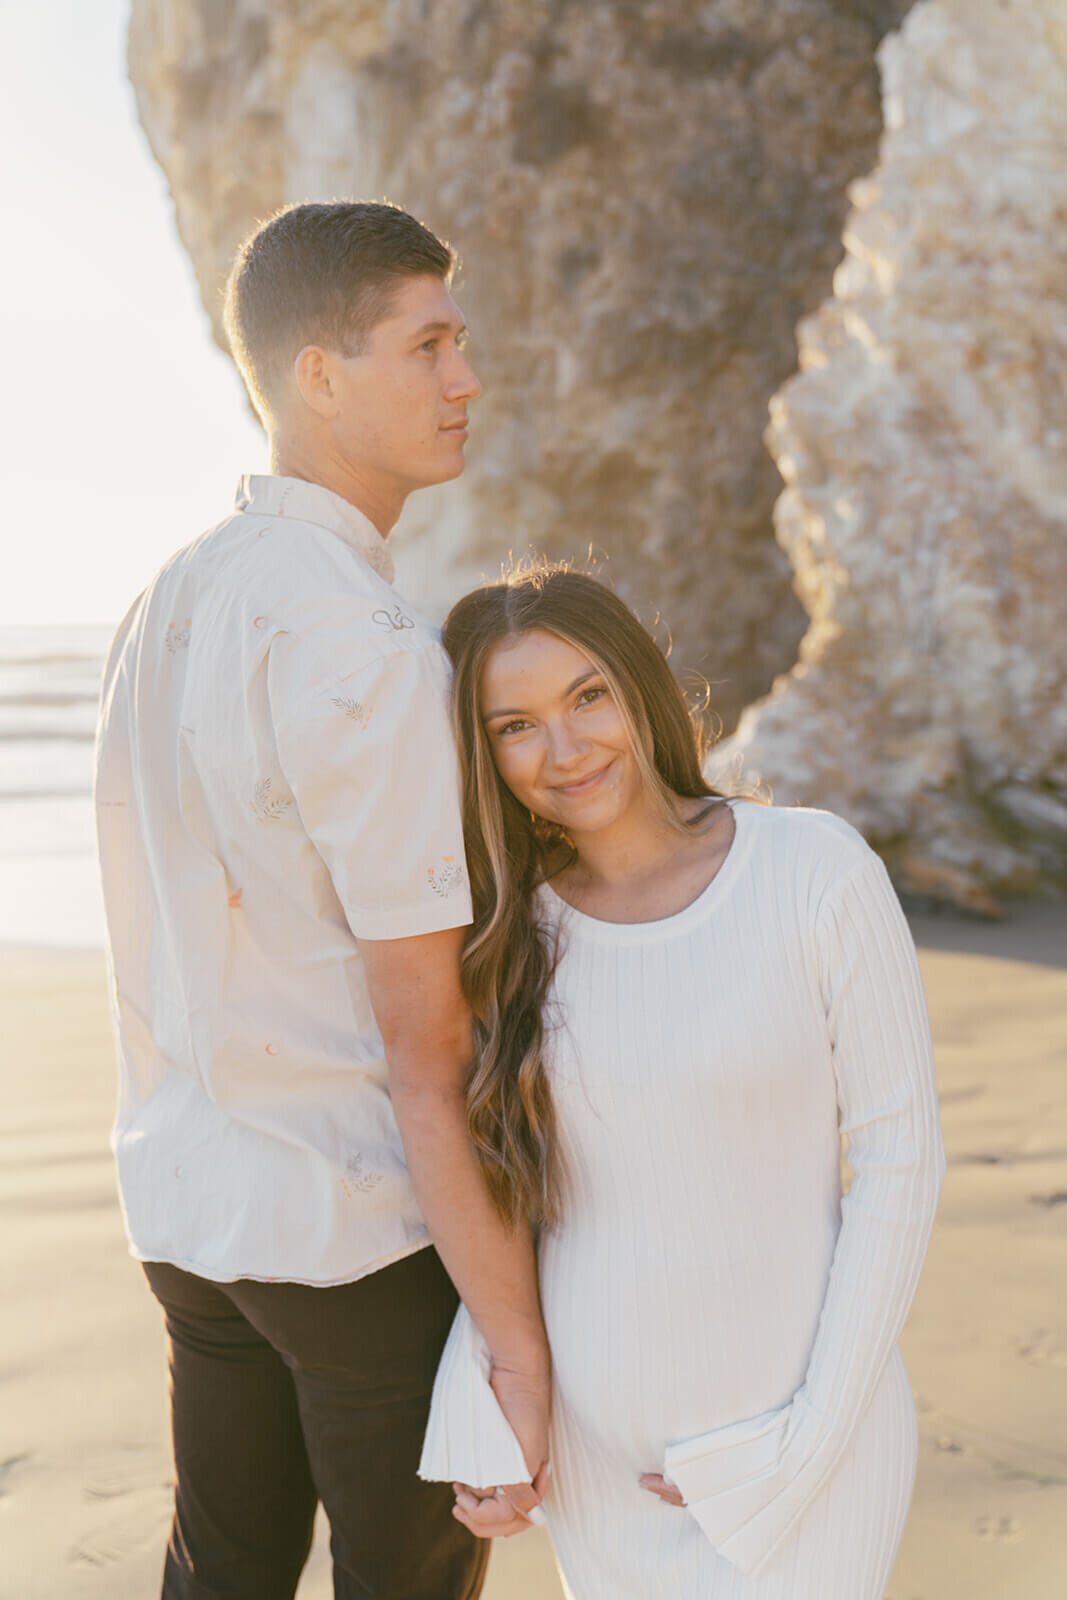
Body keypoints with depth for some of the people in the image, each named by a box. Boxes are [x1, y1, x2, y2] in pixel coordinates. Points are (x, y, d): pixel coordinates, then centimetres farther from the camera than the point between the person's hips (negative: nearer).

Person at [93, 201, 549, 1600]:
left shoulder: (171, 607, 4)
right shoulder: (369, 656, -24)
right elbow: (429, 1047, -23)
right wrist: (524, 1349, -16)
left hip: (195, 1206, 8)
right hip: (377, 1228, -8)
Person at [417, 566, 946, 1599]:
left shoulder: (819, 871, -14)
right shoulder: (510, 926, -3)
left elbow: (899, 1157, -10)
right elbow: (509, 1192, 6)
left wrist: (806, 1440, -11)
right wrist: (475, 1416, -6)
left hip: (802, 1427, -3)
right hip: (594, 1432, 3)